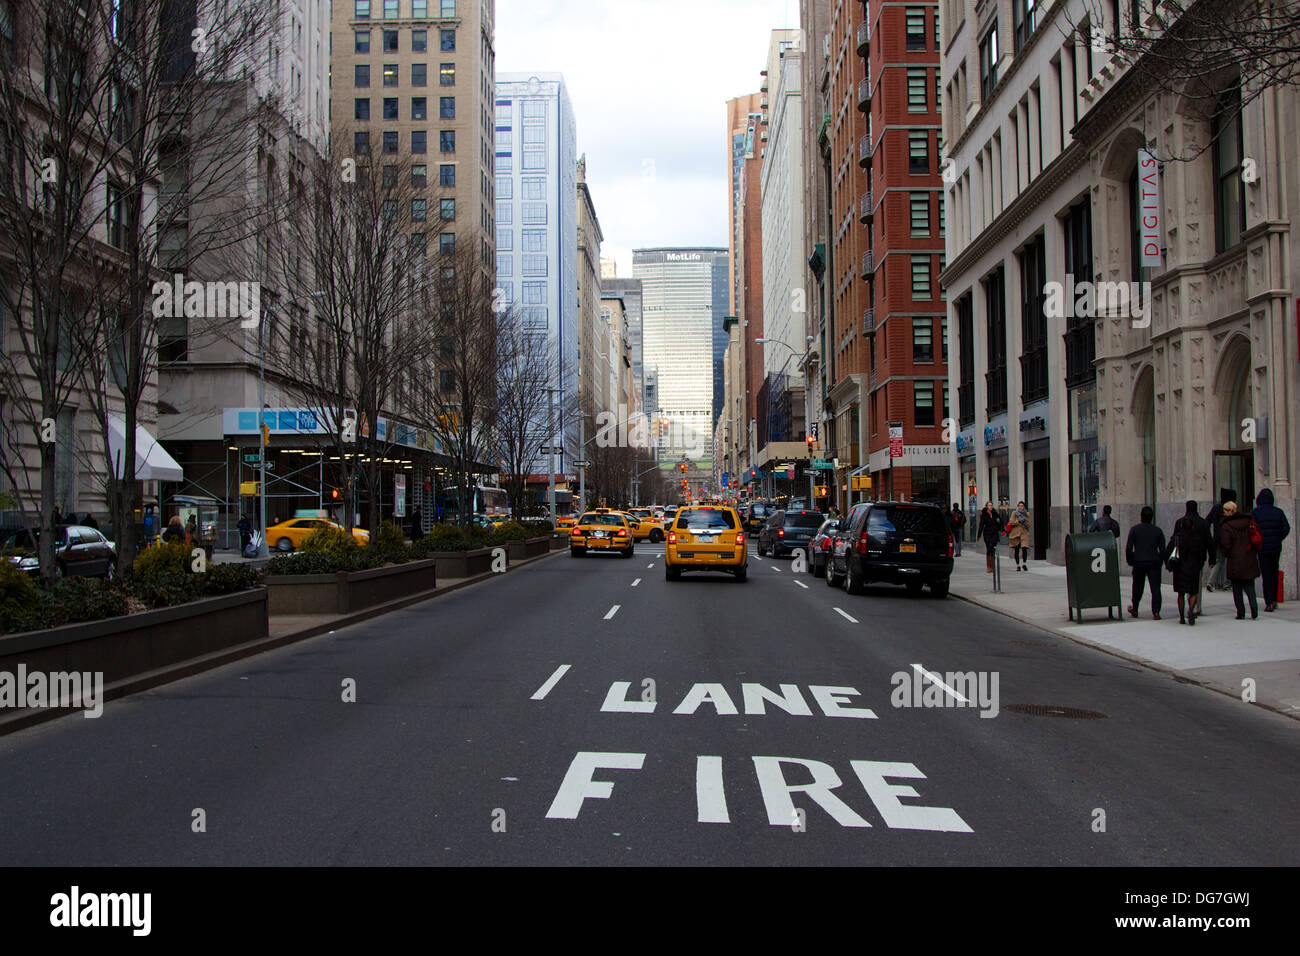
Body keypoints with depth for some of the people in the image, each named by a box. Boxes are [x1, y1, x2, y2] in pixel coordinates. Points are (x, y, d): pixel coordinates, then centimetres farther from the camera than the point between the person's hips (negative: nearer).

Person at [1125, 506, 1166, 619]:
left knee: (1137, 587, 14)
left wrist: (1129, 561, 6)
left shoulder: (1134, 529, -4)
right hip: (1154, 563, 0)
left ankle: (1134, 609, 26)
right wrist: (1160, 561, 13)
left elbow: (1128, 547, -6)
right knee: (1155, 587, -1)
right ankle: (1156, 612, -10)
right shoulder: (1158, 531, 1)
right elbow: (1162, 549, 2)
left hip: (1139, 562, 0)